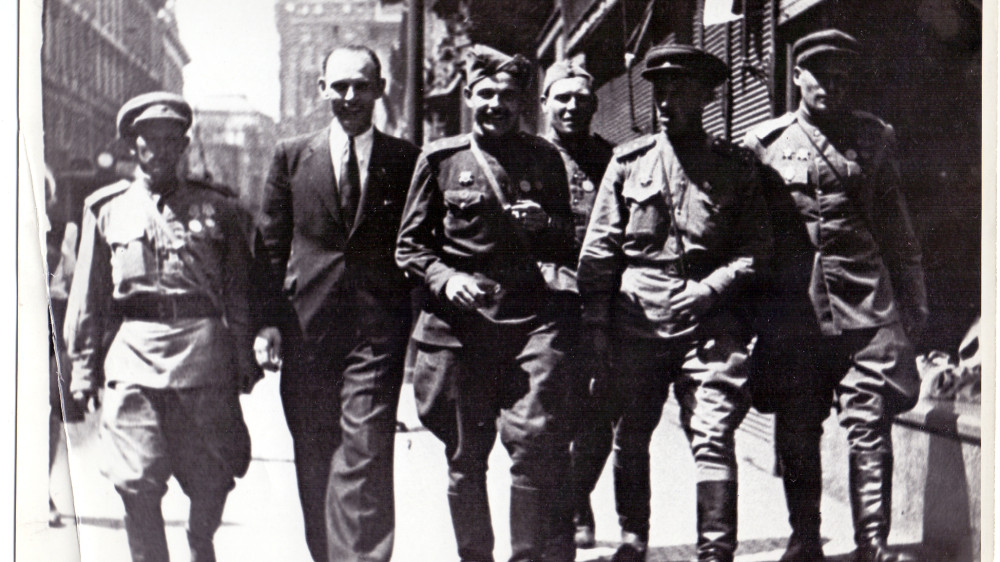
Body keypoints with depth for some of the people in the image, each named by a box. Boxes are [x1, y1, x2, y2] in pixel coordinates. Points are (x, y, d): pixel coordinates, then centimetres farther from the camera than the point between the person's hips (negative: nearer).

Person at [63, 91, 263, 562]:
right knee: (137, 483, -7)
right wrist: (83, 366, 8)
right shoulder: (107, 209, 11)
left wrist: (246, 359, 6)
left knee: (211, 478, 7)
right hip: (133, 351, 0)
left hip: (204, 351, 0)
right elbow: (88, 296, 12)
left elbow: (240, 292, 11)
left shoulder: (216, 209, 10)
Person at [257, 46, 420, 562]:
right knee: (313, 457, 9)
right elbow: (271, 244, 9)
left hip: (378, 326, -2)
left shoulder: (407, 161, 6)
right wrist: (269, 318, 2)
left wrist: (416, 320, 0)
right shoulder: (291, 156, 9)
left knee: (365, 453, -11)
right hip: (306, 325, 2)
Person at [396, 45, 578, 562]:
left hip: (530, 323, 0)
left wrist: (545, 225, -4)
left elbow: (567, 246, 19)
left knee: (537, 443, -14)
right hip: (459, 327, 0)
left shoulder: (544, 159, 13)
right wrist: (445, 279, -9)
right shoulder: (440, 159, 8)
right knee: (464, 459, 7)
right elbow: (410, 245, 9)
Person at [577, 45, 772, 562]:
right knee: (630, 438, 10)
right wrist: (597, 323, 3)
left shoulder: (736, 167, 6)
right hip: (636, 321, 2)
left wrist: (712, 287, -8)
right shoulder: (628, 162, 7)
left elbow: (756, 247, 8)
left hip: (709, 321, -1)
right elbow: (599, 248, 7)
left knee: (713, 438, -9)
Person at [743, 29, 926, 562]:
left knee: (869, 433, -6)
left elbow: (897, 230, 15)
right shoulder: (762, 142, 7)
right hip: (791, 313, 1)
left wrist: (912, 302, 12)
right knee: (796, 436, 7)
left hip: (866, 310, 0)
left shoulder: (874, 138, 11)